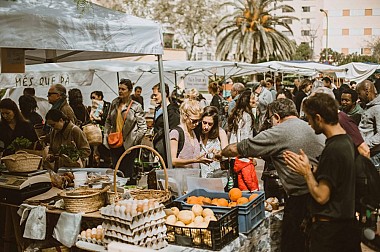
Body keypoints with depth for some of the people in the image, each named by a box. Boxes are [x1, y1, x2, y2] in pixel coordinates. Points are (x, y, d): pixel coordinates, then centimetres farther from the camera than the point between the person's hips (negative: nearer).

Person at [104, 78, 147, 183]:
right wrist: (106, 135, 8)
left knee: (127, 175, -1)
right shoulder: (114, 103, 8)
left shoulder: (136, 107, -7)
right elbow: (108, 121, 17)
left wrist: (133, 141, -10)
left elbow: (143, 127, -8)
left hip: (128, 146, -5)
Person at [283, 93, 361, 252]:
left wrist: (306, 172, -11)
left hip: (329, 227, -9)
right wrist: (309, 167, 3)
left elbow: (321, 196, -24)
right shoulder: (347, 141, 4)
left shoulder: (333, 149, -25)